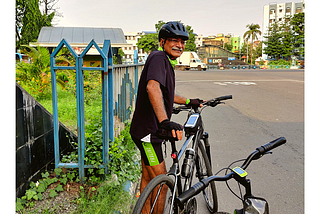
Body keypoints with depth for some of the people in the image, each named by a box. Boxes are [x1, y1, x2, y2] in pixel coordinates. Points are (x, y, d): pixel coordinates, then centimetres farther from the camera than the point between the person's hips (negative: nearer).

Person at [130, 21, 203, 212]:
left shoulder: (167, 62, 16)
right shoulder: (158, 58, -16)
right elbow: (153, 87, -37)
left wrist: (189, 101, 36)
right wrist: (165, 121, -48)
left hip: (152, 129, 10)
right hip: (147, 130, -10)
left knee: (148, 178, 21)